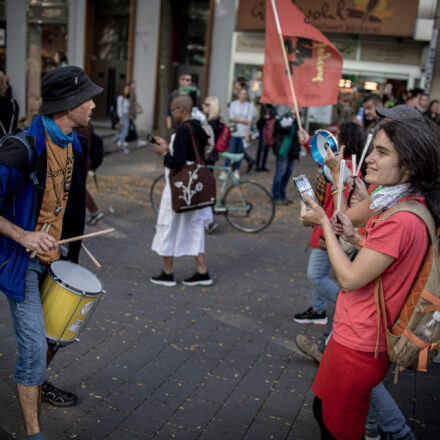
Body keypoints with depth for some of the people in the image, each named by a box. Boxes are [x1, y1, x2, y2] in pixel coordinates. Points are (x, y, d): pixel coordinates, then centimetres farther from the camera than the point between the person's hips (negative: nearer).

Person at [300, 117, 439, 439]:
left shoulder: (401, 220, -29)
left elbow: (350, 278, -23)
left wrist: (324, 223, -15)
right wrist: (353, 237, 1)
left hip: (358, 345, -10)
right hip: (359, 335, 10)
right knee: (323, 411, 26)